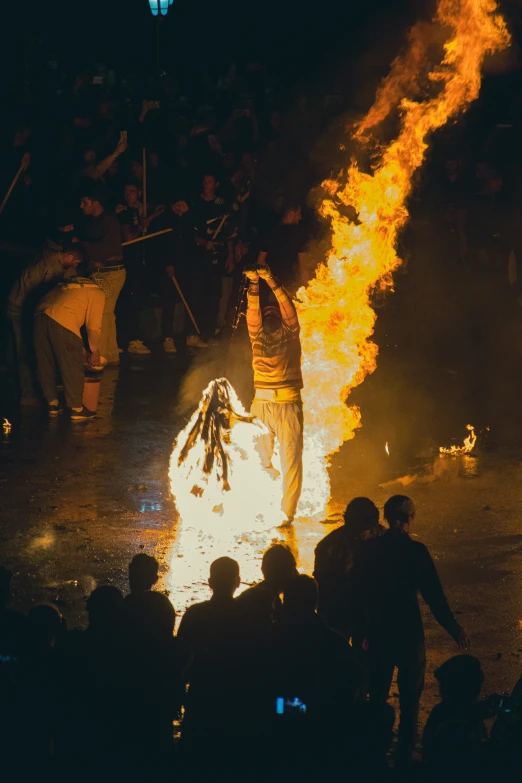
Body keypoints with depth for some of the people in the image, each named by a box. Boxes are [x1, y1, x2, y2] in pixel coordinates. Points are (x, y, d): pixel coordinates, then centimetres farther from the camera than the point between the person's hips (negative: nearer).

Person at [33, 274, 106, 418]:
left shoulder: (74, 284, 32)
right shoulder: (98, 293, 12)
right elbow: (94, 326, 6)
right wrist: (95, 351, 19)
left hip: (41, 314, 7)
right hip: (62, 321, -7)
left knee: (46, 364, 17)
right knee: (73, 368, 6)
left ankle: (52, 404, 28)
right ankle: (76, 408, 12)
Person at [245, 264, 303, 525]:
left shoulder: (290, 334, 5)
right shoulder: (258, 335, 11)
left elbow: (288, 308, -9)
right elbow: (252, 312, -5)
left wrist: (272, 281, -19)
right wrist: (253, 286, -19)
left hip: (288, 405, -3)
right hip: (261, 403, 3)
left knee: (290, 460, -4)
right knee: (259, 460, 4)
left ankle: (287, 512, -2)